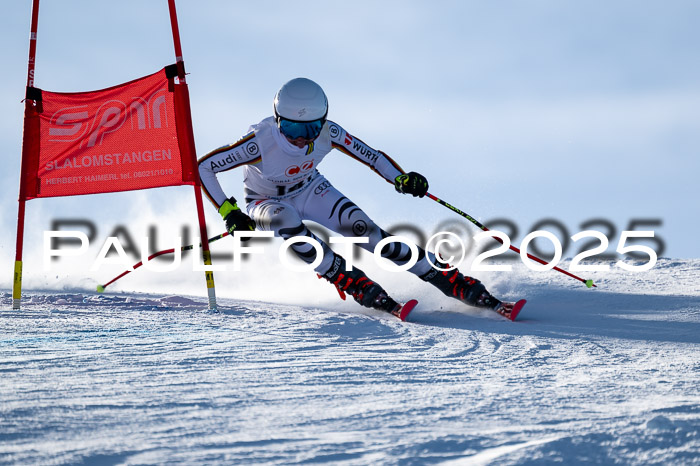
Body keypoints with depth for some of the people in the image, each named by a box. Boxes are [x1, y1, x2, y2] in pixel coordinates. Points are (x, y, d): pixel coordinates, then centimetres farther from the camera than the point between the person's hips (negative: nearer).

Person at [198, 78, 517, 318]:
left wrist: (401, 179, -29)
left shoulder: (328, 134, -25)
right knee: (287, 223, -40)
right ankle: (361, 288, -34)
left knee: (365, 230, -21)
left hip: (310, 191, 2)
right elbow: (204, 167, -28)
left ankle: (468, 289, -22)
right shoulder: (261, 142, -35)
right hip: (267, 203, -2)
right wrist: (229, 213, -32)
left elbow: (369, 156, -11)